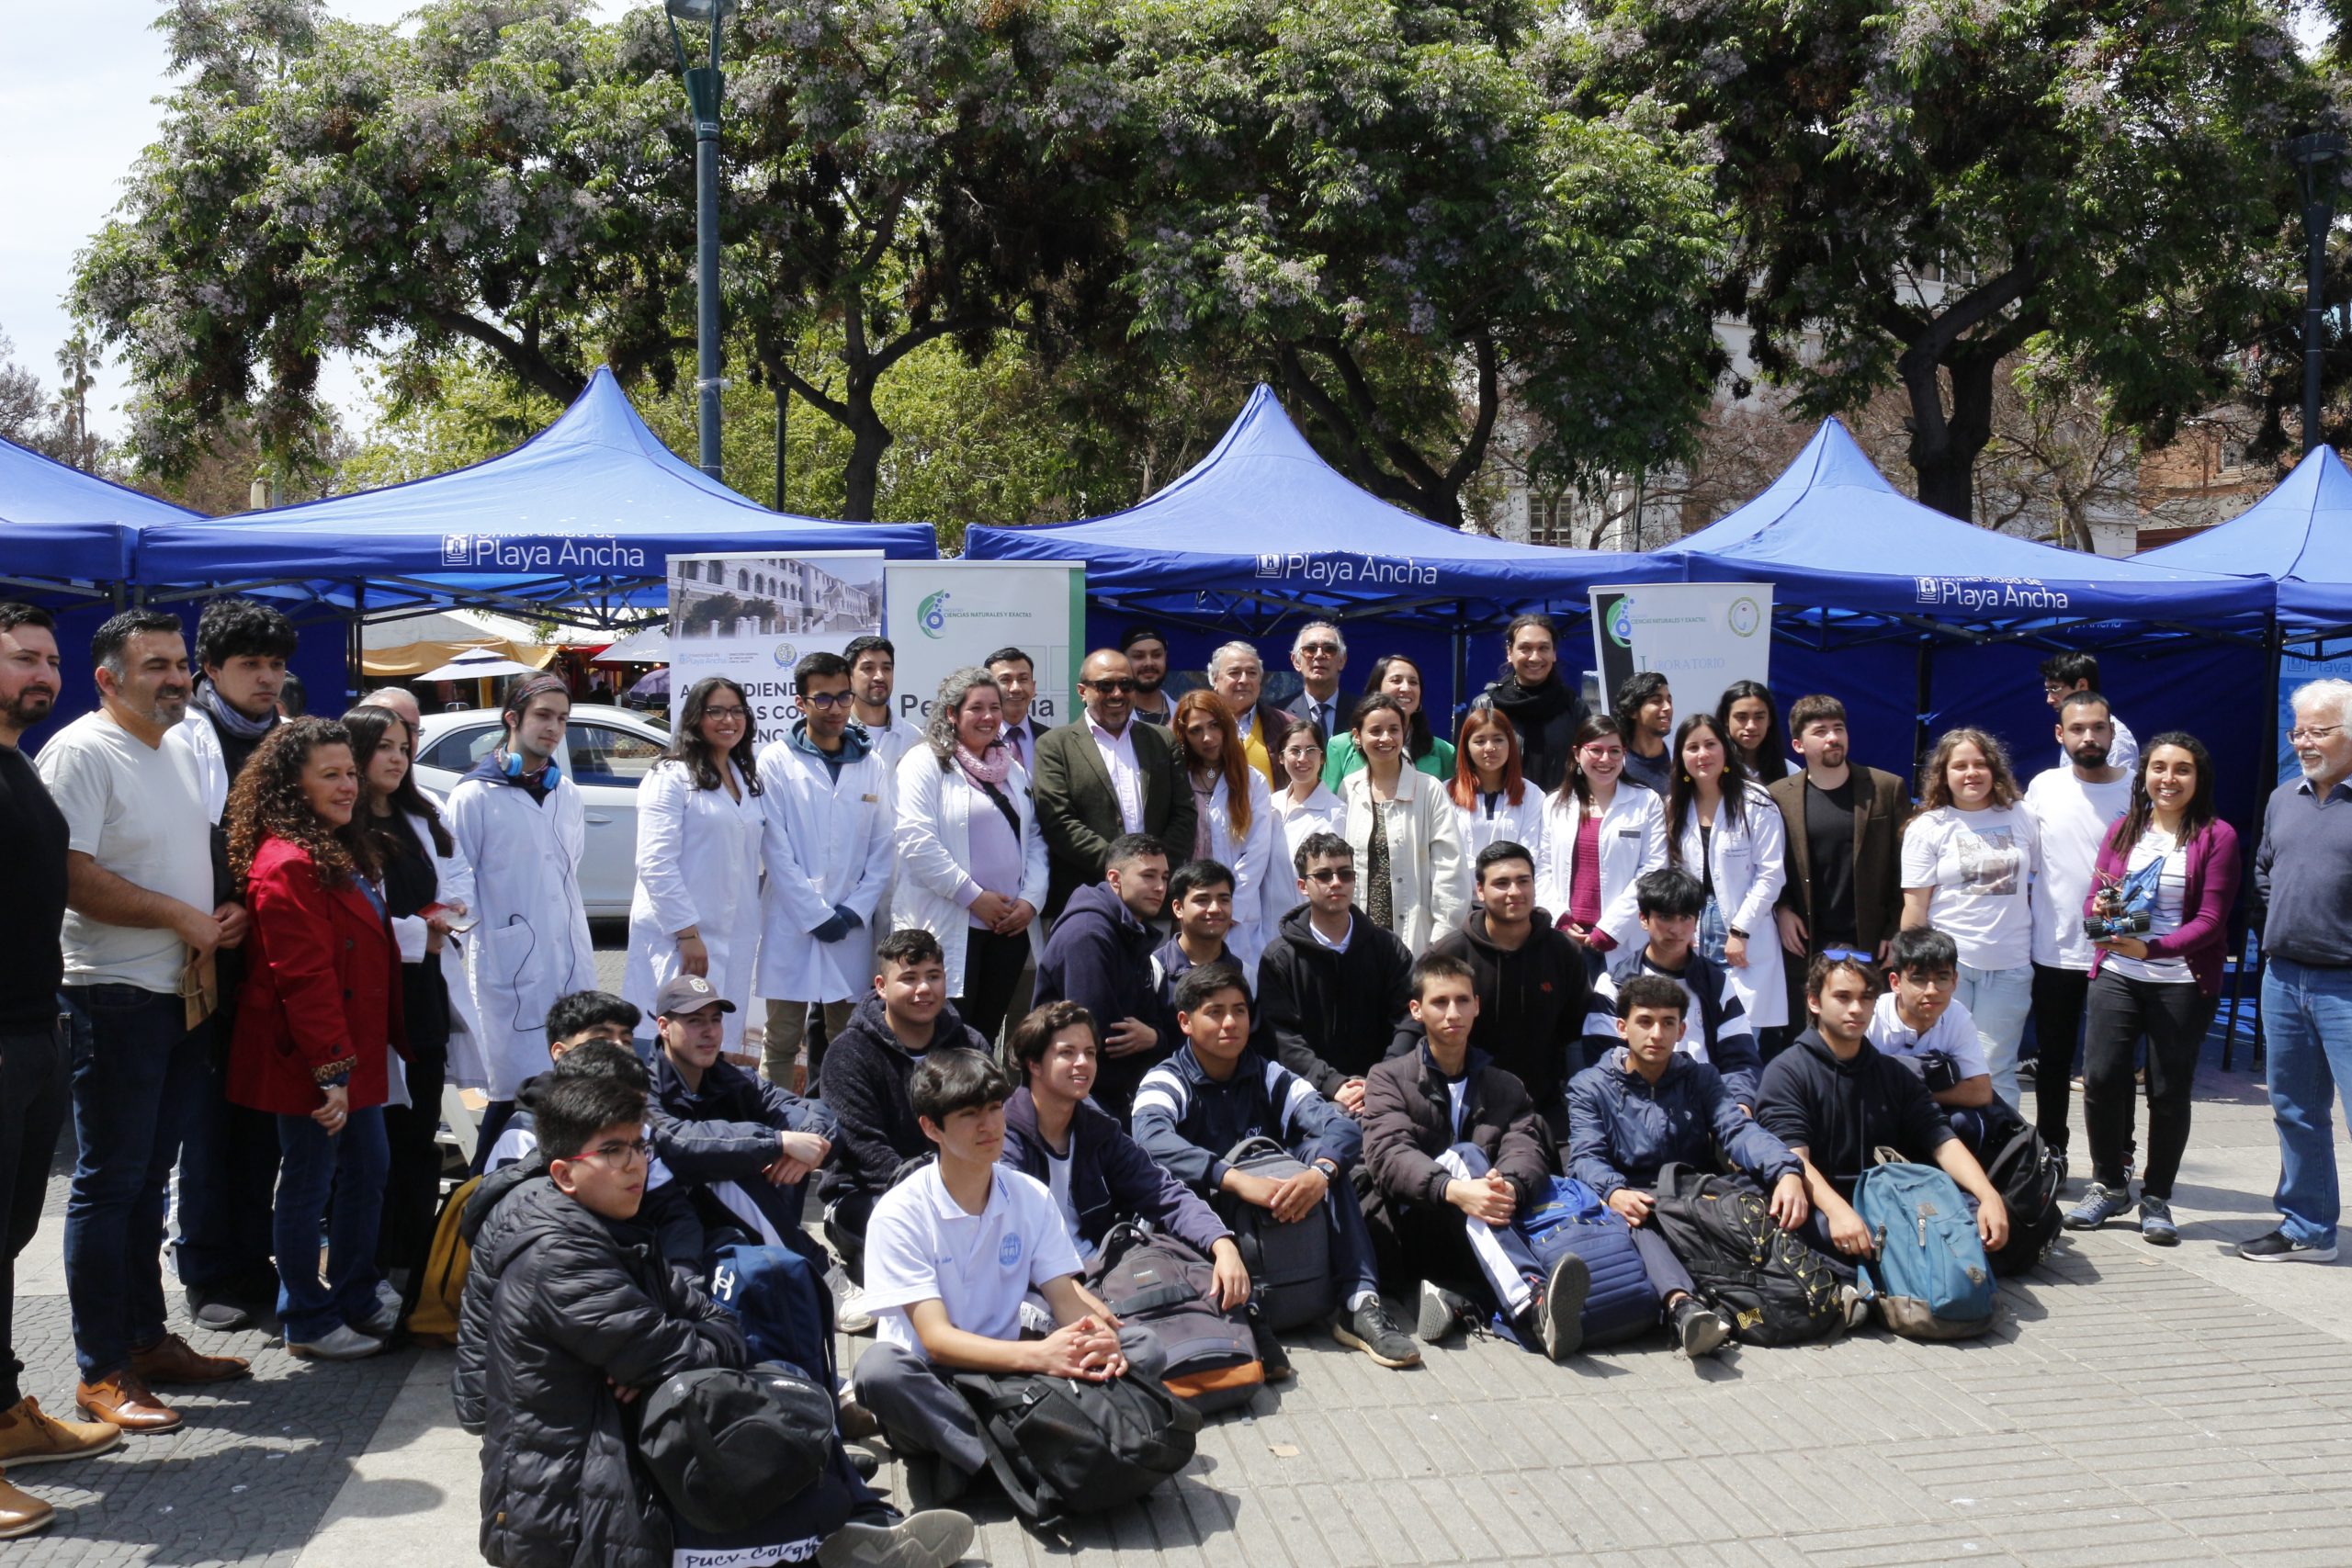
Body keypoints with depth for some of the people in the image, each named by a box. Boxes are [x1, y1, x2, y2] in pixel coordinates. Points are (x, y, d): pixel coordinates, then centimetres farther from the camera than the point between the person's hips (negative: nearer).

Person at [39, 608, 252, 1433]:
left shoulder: (180, 752, 15)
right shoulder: (81, 752, -12)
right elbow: (73, 876, -21)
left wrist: (224, 913, 5)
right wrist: (183, 917, -15)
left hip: (185, 993, 8)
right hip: (116, 999, -8)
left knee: (148, 1176, 16)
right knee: (109, 1183, -1)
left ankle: (148, 1338, 25)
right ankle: (102, 1372, 7)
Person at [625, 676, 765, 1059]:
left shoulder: (747, 778, 15)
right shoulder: (671, 777, -7)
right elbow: (655, 865, -14)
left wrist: (750, 933, 9)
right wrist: (688, 934, -17)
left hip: (735, 934, 7)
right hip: (679, 935, -7)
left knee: (723, 1041, 10)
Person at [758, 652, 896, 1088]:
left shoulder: (874, 766, 8)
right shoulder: (776, 762, -1)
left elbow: (884, 846, 7)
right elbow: (776, 848, -6)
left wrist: (855, 910, -4)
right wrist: (816, 915, -10)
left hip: (853, 925, 3)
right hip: (791, 922, -3)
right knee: (782, 1040, 2)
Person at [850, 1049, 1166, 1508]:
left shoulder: (1032, 1198, 3)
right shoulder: (901, 1212, -12)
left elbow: (1065, 1297, -2)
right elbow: (936, 1338, -20)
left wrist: (1098, 1341, -27)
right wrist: (1037, 1355, -35)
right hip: (931, 1380, -5)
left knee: (1144, 1348, -14)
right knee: (878, 1368, -37)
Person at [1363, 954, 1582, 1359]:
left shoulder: (1506, 1088, 21)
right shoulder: (1389, 1079, 12)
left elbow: (1527, 1151, 0)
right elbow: (1387, 1155, -8)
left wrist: (1510, 1187, -26)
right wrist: (1453, 1190, -29)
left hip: (1481, 1236, 2)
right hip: (1409, 1231, -2)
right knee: (1464, 1155, -32)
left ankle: (1457, 1297, -51)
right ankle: (1533, 1303, -54)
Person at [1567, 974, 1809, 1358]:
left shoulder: (1701, 1078, 17)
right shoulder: (1589, 1087, 10)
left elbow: (1740, 1131, -2)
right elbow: (1586, 1157, -6)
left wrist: (1786, 1171, -25)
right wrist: (1614, 1193, -31)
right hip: (1631, 1204, -3)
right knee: (1638, 1215, -38)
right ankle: (1682, 1304, -61)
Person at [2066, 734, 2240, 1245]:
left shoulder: (2216, 836, -2)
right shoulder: (2123, 830, 11)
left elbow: (2210, 920, -8)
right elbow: (2094, 897, 15)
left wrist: (2152, 948, -22)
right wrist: (2100, 910, -10)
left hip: (2182, 982, -3)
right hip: (2117, 976, 3)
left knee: (2169, 1091, 2)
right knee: (2101, 1077, -3)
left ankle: (2156, 1198, 17)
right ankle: (2108, 1185, 15)